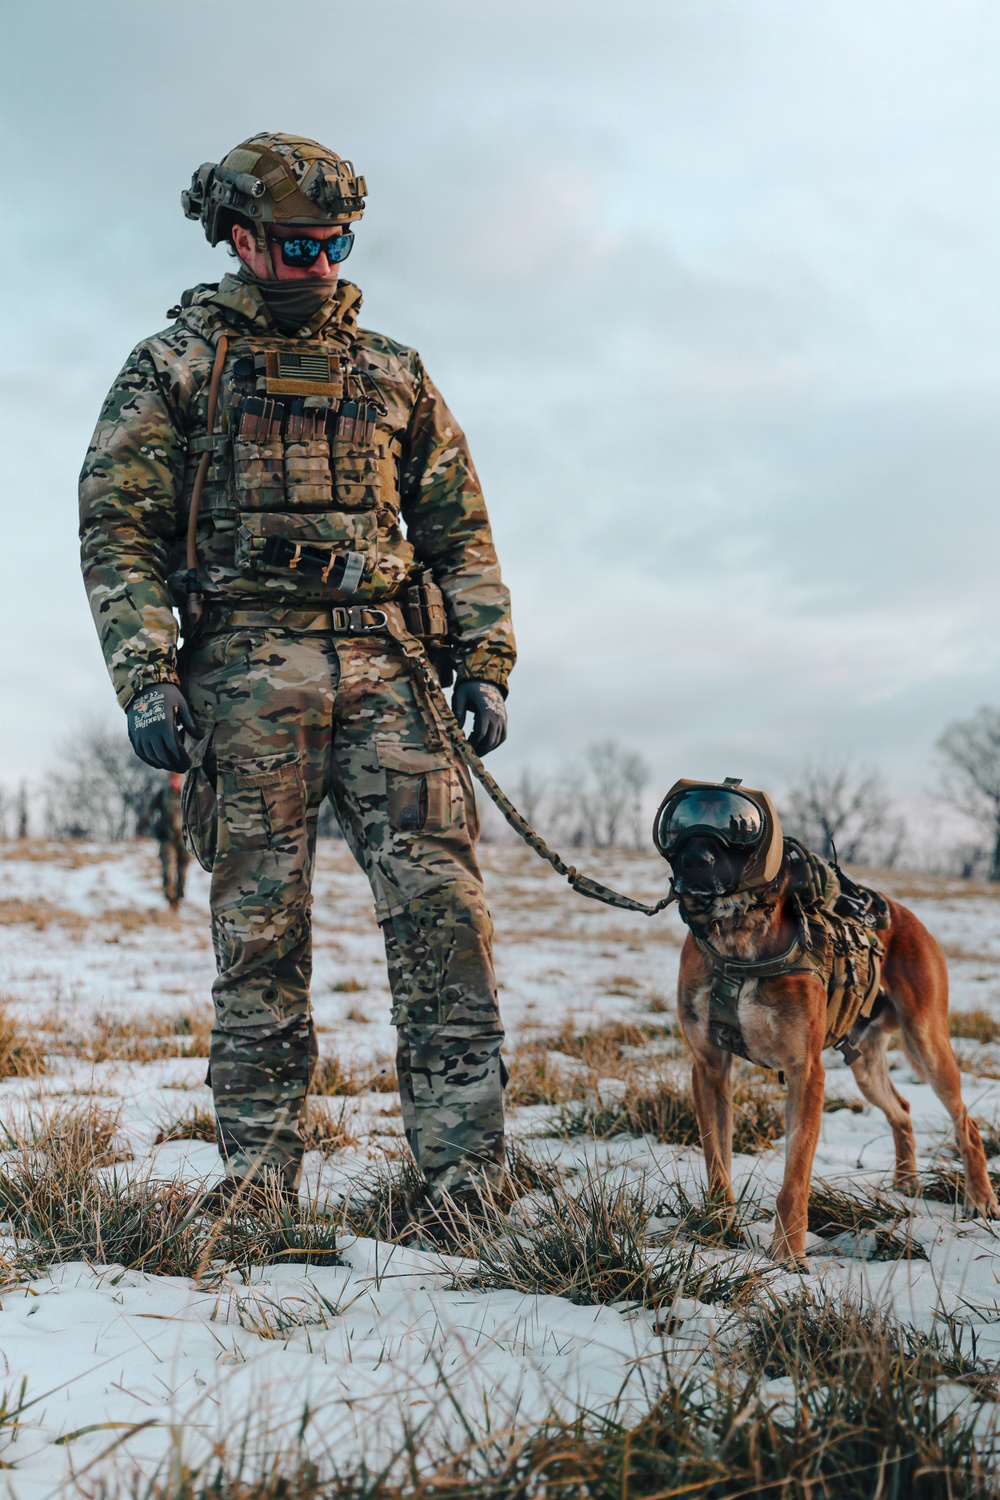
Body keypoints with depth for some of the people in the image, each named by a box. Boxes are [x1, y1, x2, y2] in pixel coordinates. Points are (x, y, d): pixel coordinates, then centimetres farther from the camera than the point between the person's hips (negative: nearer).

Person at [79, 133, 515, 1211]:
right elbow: (118, 528, 3)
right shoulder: (176, 364, 10)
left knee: (442, 905, -9)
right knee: (261, 928, -1)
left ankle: (464, 1175, -6)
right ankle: (257, 1179, 10)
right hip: (246, 669, -2)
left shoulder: (393, 373, 19)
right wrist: (146, 678, -9)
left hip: (385, 668, 2)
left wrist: (483, 665, 6)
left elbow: (458, 528, 18)